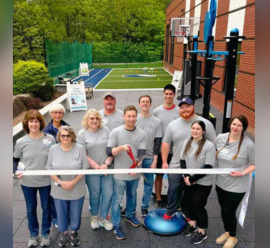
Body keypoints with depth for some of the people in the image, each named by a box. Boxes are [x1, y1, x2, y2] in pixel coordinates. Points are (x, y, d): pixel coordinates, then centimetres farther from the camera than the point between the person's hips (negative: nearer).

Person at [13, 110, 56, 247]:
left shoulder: (50, 139, -11)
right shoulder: (21, 142, -9)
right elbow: (15, 160, 4)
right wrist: (15, 172, -13)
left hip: (46, 181, 0)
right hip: (27, 182, 1)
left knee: (46, 207, 16)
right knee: (31, 209, 18)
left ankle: (45, 233, 38)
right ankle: (33, 234, 40)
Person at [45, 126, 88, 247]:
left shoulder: (80, 148, -11)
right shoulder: (53, 149, -6)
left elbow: (84, 168, -8)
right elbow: (49, 169, -3)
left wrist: (73, 182, -16)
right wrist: (60, 182, -13)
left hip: (77, 189, -1)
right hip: (59, 190, 1)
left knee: (75, 213, 14)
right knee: (61, 212, 17)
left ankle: (74, 232, 39)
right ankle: (63, 233, 40)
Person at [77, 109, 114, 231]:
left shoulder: (106, 130, 2)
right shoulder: (81, 134, -3)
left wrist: (106, 164, -10)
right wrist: (98, 167, -11)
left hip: (107, 169, 2)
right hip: (91, 171, -2)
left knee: (108, 194, 4)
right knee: (95, 195, 9)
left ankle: (103, 218, 26)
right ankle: (94, 217, 34)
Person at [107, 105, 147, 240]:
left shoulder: (142, 134, -6)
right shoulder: (115, 132, -13)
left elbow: (141, 153, -10)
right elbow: (109, 152, -15)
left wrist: (136, 166, -27)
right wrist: (121, 148, -33)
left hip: (135, 173, 4)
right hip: (120, 173, -3)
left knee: (132, 196, 24)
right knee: (117, 200, 7)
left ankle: (130, 215, 48)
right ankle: (116, 226, 24)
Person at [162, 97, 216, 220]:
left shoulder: (206, 124, -7)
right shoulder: (172, 125, 0)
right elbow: (166, 143, 5)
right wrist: (164, 162, 1)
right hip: (176, 167, 2)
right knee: (173, 192, 14)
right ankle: (170, 212, 36)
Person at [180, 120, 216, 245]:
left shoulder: (209, 145, -19)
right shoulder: (187, 142, -2)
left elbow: (208, 167, -20)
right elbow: (182, 160, 3)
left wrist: (192, 179, -18)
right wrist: (186, 177, -10)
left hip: (203, 183, -5)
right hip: (189, 181, 6)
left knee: (199, 206, 6)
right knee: (187, 203, 18)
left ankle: (202, 232, 30)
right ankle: (193, 225, 45)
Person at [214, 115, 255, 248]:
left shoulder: (249, 144, -20)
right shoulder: (220, 138, -7)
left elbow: (253, 164, -11)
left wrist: (242, 173, -24)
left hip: (237, 186, -4)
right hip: (220, 182, 5)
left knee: (229, 212, 8)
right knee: (224, 210, 20)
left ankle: (233, 237, 36)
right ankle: (226, 232, 46)